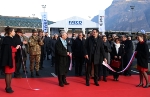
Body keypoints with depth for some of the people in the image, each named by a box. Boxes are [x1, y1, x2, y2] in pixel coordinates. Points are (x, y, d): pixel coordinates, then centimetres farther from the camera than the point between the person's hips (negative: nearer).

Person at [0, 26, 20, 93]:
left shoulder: (12, 39, 12)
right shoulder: (6, 39, -14)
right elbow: (8, 50, -20)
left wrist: (17, 47, -1)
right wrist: (16, 48, -10)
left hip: (12, 57, 9)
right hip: (8, 58, -9)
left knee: (10, 73, 14)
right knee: (8, 73, -2)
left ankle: (9, 87, 23)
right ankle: (8, 88, 6)